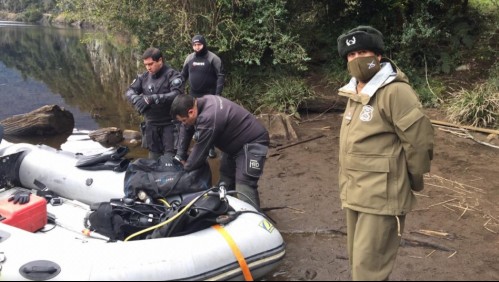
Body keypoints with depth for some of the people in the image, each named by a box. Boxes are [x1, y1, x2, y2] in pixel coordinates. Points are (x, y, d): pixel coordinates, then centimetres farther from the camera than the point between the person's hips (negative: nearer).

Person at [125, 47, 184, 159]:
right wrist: (137, 99, -20)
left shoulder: (173, 75, -11)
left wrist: (152, 98, -34)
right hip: (151, 125, 5)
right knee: (153, 158, 14)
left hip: (170, 124, -5)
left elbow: (176, 95, -25)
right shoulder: (144, 77, 7)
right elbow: (129, 91, 5)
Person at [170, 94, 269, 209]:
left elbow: (200, 149, -24)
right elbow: (185, 130, 8)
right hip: (235, 142, 10)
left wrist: (186, 169, -8)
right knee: (225, 183, 17)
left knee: (243, 189, -19)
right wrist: (180, 156, 6)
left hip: (252, 143, -10)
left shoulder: (208, 118, -35)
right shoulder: (199, 103, -7)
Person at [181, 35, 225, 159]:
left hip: (209, 95, -4)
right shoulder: (189, 58, 6)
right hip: (193, 95, 5)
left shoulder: (213, 58, -7)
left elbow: (221, 76, -9)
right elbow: (183, 75, 14)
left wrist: (218, 93, -16)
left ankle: (211, 147, 9)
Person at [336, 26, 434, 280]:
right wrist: (349, 186, 16)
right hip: (355, 194, 9)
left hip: (381, 197, -9)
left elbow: (420, 140, -15)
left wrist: (413, 182, -2)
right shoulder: (355, 93, 11)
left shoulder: (395, 91, -17)